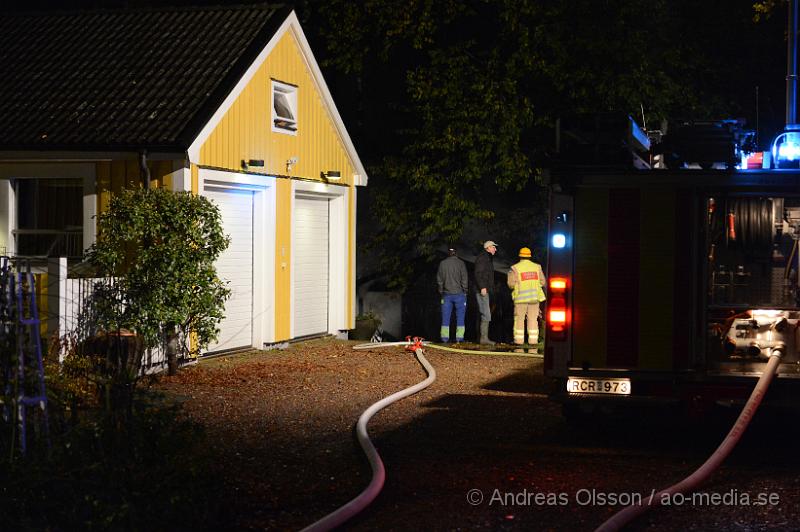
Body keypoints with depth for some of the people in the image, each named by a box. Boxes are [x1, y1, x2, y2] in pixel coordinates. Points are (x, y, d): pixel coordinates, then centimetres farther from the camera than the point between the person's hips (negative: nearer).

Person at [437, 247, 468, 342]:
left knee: (446, 317, 5)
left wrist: (441, 291, 16)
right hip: (459, 294, -2)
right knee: (460, 317, 1)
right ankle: (459, 337, -4)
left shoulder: (442, 263, 4)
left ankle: (445, 337, 1)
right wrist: (464, 291, 4)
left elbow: (439, 279, 8)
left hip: (447, 294, 2)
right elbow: (464, 279, -5)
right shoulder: (460, 263, -3)